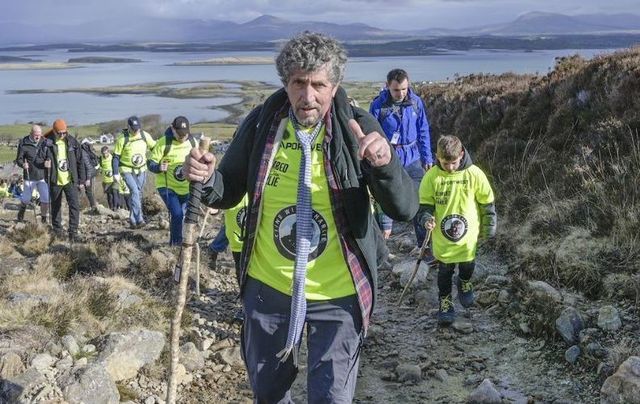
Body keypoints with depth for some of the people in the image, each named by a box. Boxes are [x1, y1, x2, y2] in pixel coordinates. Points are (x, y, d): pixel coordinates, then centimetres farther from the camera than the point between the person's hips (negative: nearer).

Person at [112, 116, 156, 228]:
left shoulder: (145, 136, -6)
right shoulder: (122, 138, -14)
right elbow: (116, 157, -8)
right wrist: (115, 173, -12)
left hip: (141, 170, 4)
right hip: (127, 171, -4)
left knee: (138, 194, 10)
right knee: (135, 192, -21)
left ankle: (133, 220, 25)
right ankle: (139, 220, -24)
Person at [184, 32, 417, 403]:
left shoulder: (358, 128, -14)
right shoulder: (261, 123, -7)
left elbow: (405, 209, -17)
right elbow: (229, 194, 5)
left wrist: (385, 163, -37)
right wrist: (208, 179, -19)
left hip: (337, 294, -3)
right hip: (267, 286, 3)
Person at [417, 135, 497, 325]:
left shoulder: (474, 174, -13)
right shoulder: (432, 176, -13)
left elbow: (487, 202, -2)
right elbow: (425, 203, -3)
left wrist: (488, 228, 4)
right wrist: (426, 218, -24)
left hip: (468, 235, 1)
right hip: (442, 237, -1)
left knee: (468, 265, 20)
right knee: (445, 270, 12)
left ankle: (464, 283, 52)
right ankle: (445, 301, 31)